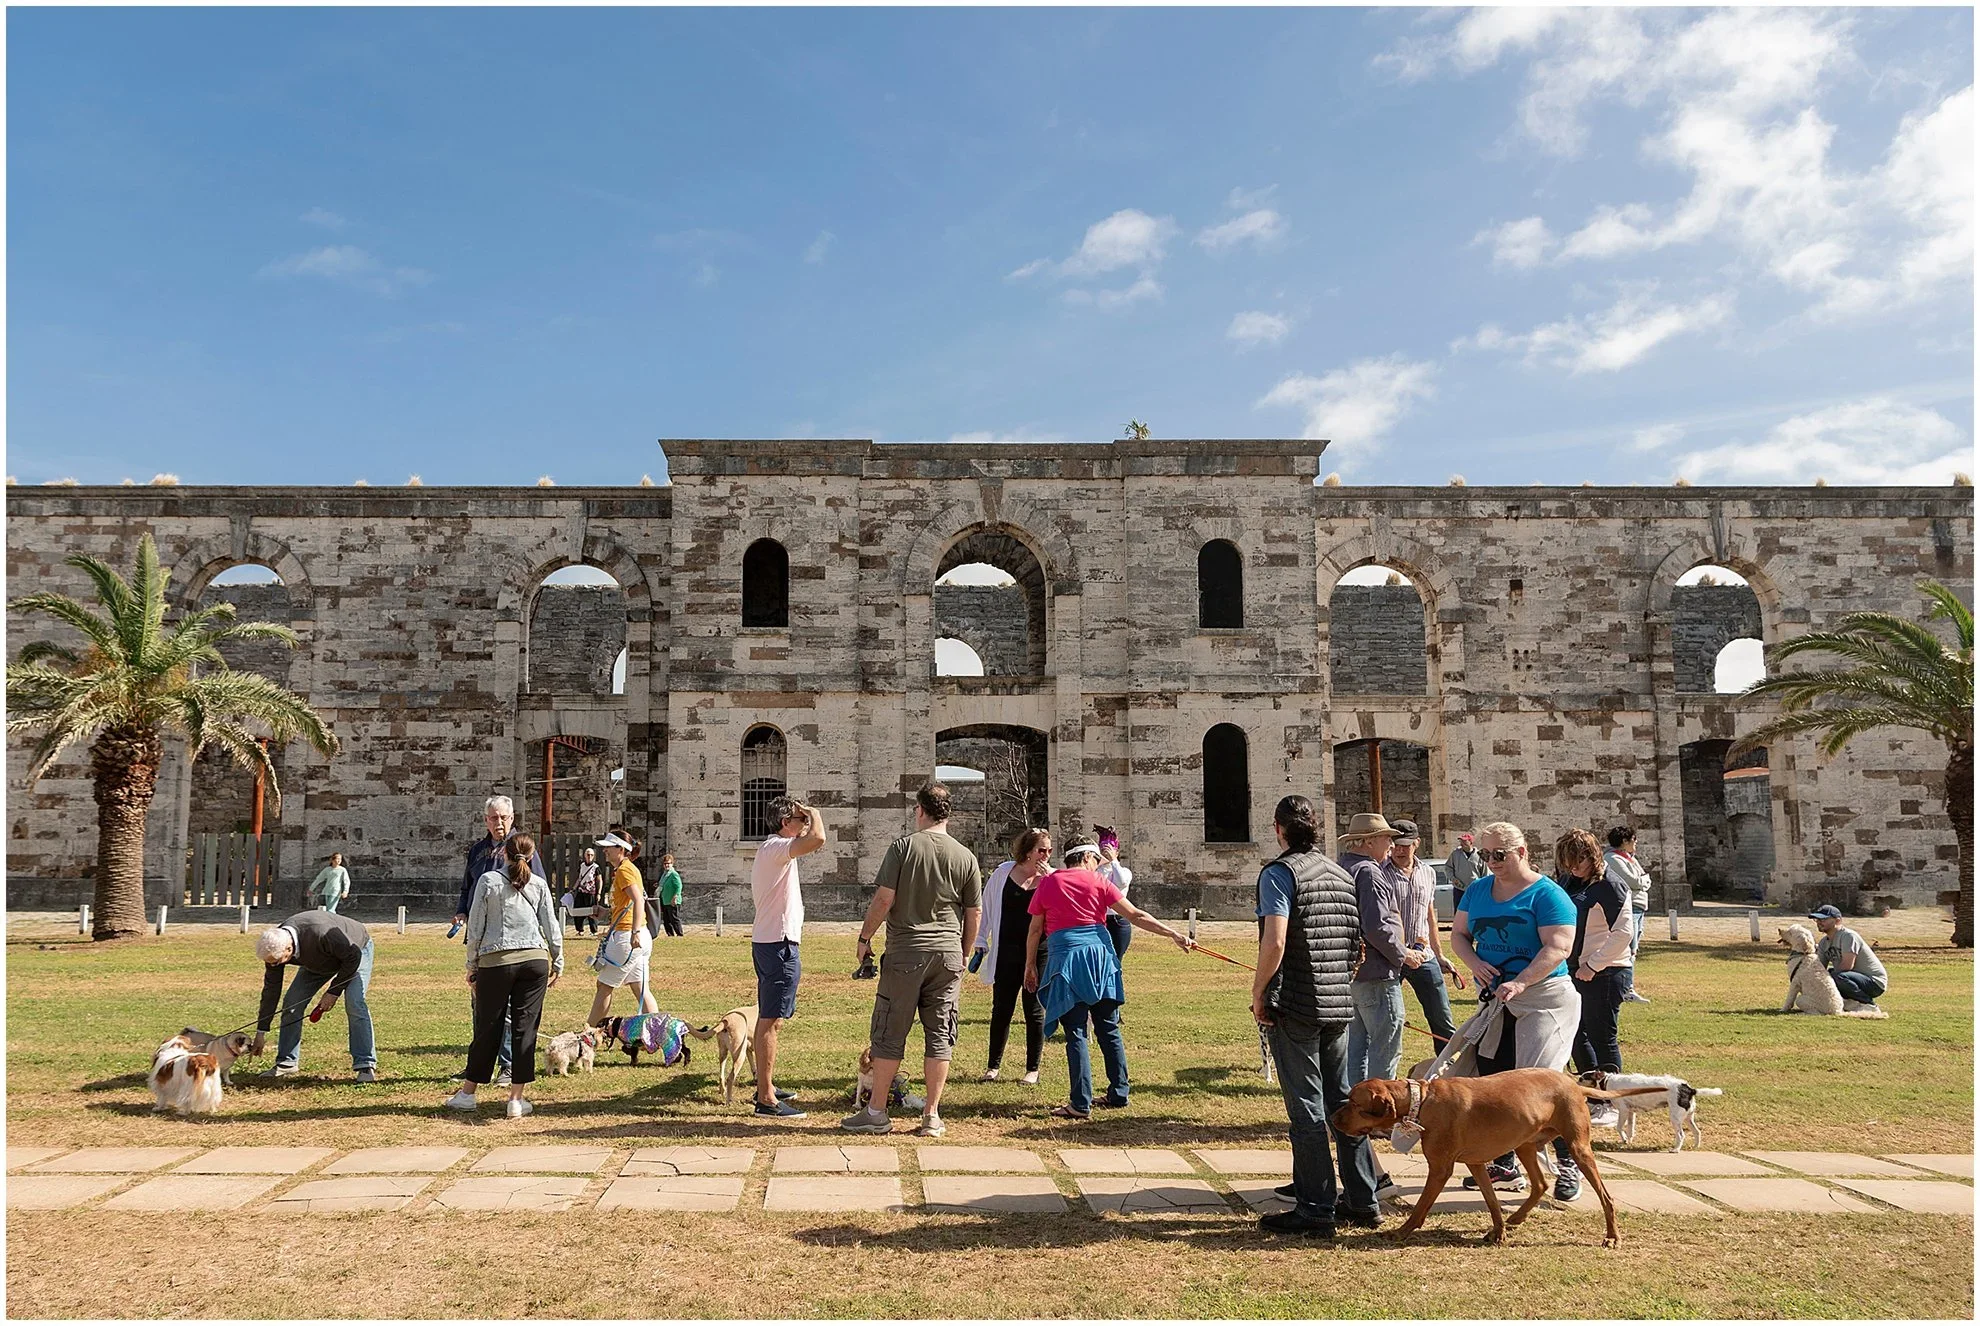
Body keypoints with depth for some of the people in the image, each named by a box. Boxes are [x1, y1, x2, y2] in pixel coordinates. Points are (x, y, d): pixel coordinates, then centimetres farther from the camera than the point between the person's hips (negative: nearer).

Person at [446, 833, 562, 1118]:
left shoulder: (489, 880, 1)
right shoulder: (538, 884, 5)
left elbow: (475, 927, 1)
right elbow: (551, 926, 6)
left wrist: (472, 963, 10)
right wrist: (558, 962, 15)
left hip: (495, 961, -1)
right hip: (535, 959, 1)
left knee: (487, 1029, 10)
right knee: (526, 1029, 4)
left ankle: (467, 1094, 22)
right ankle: (516, 1099, 5)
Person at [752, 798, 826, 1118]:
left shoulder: (770, 850, 17)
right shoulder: (776, 848, -16)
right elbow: (818, 839, -33)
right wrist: (814, 813, -16)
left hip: (766, 941, 11)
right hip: (779, 944, -11)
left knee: (766, 1018, 18)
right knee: (770, 1021, -9)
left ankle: (765, 1086, 30)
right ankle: (766, 1100, -8)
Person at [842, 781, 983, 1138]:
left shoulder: (903, 847, -5)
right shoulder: (966, 857, 4)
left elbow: (884, 898, -10)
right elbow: (975, 913, 7)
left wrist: (865, 937, 2)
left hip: (905, 953, -3)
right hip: (948, 952, 3)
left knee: (889, 1034, 6)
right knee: (939, 1036, 8)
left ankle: (877, 1112, 13)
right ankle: (932, 1115, 12)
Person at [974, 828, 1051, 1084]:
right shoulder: (1004, 872, 1)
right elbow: (987, 907, 10)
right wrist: (981, 941, 10)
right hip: (1006, 954, 1)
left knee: (1035, 1012, 6)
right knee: (1001, 1010, 8)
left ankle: (1032, 1069, 18)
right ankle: (993, 1065, 21)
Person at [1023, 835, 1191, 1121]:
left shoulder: (1047, 883, 6)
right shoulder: (1098, 882, 6)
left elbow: (1035, 930, 8)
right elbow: (1135, 915, 1)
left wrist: (1030, 965, 17)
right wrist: (1174, 934, 4)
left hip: (1066, 960, -2)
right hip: (1100, 955, 2)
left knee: (1076, 1034, -1)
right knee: (1109, 1029, 14)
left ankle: (1081, 1104, -3)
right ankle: (1118, 1094, 20)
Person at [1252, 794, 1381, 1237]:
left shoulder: (1279, 872, -11)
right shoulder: (1341, 875, 12)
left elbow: (1274, 943, -21)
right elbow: (1357, 944, 15)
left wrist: (1258, 993, -10)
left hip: (1294, 1008, -7)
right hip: (1340, 1004, 7)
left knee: (1306, 1108, -1)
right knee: (1343, 1101, 14)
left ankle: (1316, 1208, 5)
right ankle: (1363, 1201, 21)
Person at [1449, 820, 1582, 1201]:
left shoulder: (1547, 894, -9)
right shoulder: (1478, 890, 11)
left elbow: (1558, 947, -18)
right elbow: (1459, 934, 15)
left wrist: (1519, 983, -27)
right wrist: (1474, 962, -6)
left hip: (1543, 998, -7)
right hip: (1494, 1000, 7)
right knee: (1491, 1080, 7)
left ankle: (1569, 1165, 6)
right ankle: (1504, 1166, 19)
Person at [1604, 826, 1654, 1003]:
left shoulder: (1630, 858, 19)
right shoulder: (1613, 859, -11)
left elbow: (1646, 883, 18)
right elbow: (1635, 882, -16)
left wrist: (1642, 880, -2)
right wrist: (1645, 877, 2)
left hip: (1639, 908, 10)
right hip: (1628, 908, -10)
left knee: (1632, 950, 11)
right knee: (1629, 950, -10)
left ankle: (1627, 988, 15)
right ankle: (1627, 991, -9)